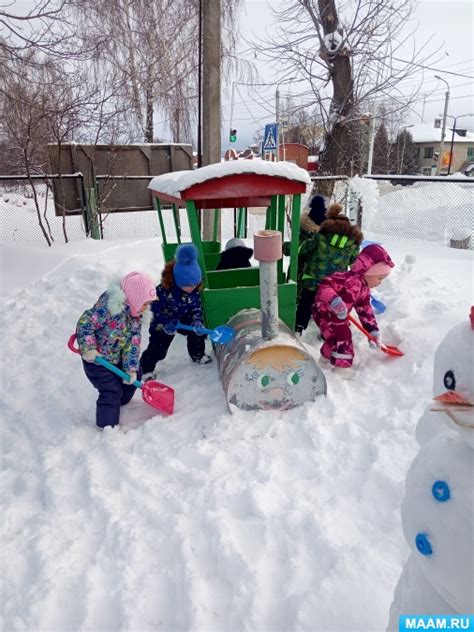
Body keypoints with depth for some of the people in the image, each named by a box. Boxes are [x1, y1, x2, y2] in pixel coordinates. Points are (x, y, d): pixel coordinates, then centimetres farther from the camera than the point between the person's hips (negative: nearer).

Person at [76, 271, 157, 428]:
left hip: (116, 359, 8)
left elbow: (133, 344, -4)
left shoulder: (136, 317, -4)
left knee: (133, 377, 19)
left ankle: (120, 403, 44)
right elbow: (84, 323, -31)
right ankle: (108, 426, 14)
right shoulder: (109, 307, -32)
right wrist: (89, 349, -27)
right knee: (112, 391, -7)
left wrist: (131, 368, -9)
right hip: (96, 359, -8)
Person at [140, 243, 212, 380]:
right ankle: (146, 368, 13)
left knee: (198, 333, 11)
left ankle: (198, 355, 37)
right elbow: (156, 309, -25)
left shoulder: (194, 291, -17)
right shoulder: (163, 290, -34)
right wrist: (167, 323, -34)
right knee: (158, 348, -7)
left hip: (184, 319, 6)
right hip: (163, 323, -6)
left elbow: (196, 308, -7)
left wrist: (197, 322, -24)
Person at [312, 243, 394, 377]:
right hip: (324, 311, -10)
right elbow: (325, 285, -41)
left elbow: (365, 310, 7)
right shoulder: (350, 279, -30)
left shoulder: (364, 289, 2)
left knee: (341, 334, 21)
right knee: (342, 335, -12)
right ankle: (342, 365, 2)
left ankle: (326, 357, 43)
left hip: (338, 315, 10)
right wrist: (334, 301, -55)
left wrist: (373, 331, 3)